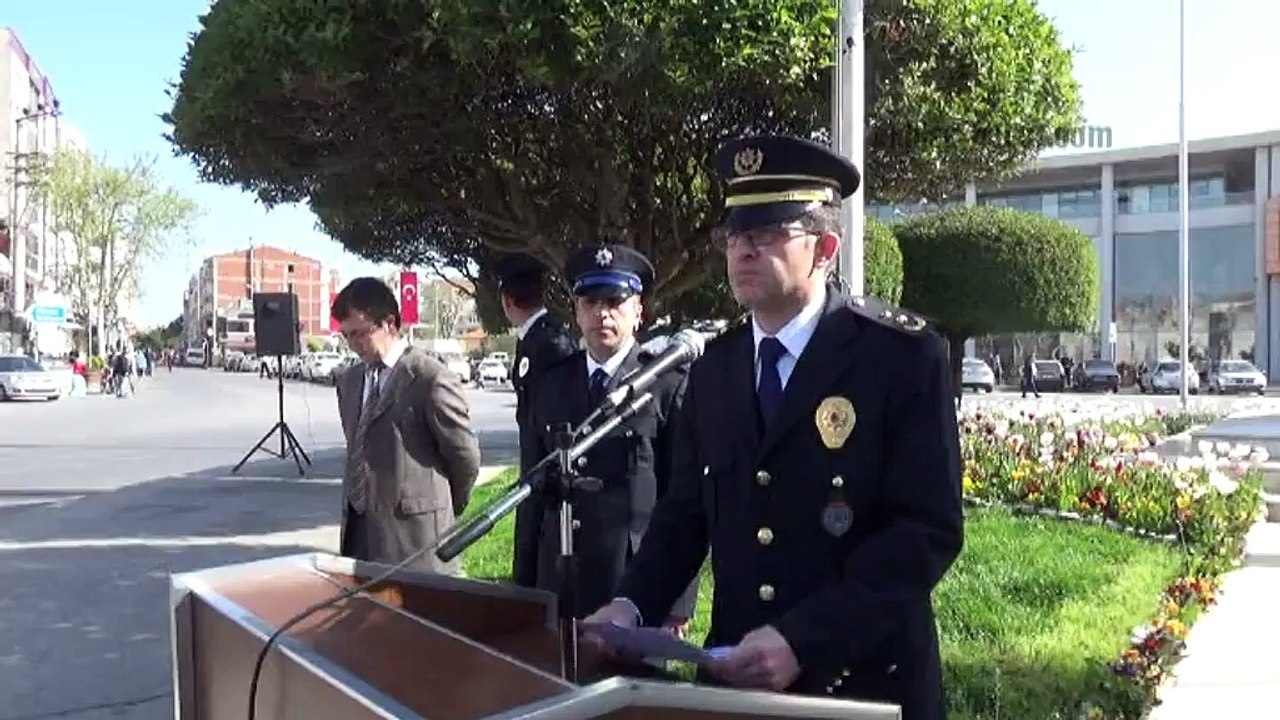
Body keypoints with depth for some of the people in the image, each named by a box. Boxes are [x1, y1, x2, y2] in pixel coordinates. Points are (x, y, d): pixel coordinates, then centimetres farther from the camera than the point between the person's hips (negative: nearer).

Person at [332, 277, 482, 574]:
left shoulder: (431, 380, -12)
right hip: (358, 530, 7)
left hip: (413, 533, -7)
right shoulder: (349, 381, 13)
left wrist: (444, 511, 8)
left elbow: (466, 457, -6)